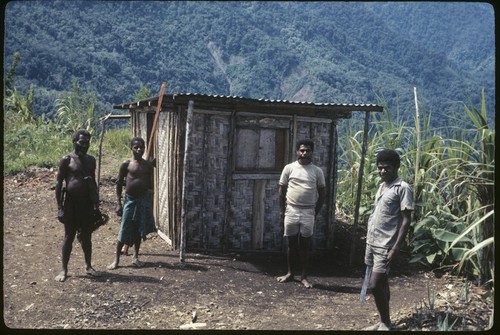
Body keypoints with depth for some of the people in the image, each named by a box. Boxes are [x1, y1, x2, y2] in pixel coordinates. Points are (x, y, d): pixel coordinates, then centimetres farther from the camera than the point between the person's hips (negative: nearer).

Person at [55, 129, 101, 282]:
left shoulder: (91, 160, 9)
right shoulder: (67, 160, -6)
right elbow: (58, 183, -7)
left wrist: (96, 204, 13)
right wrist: (60, 207, -12)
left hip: (87, 202, 4)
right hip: (71, 202, -4)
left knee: (86, 236, 12)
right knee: (69, 236, 2)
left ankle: (88, 266, 24)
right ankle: (64, 270, 13)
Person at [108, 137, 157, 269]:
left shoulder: (148, 164, 3)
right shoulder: (126, 164, -5)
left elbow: (150, 185, 7)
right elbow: (119, 183, -1)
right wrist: (118, 203, -5)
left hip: (144, 200, 3)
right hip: (130, 200, -3)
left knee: (139, 230, 11)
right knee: (124, 231, 0)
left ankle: (135, 257, 25)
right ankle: (116, 259, 10)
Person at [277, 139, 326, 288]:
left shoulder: (317, 171, 1)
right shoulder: (289, 168, 0)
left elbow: (321, 194, 6)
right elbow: (282, 191, 4)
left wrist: (315, 213, 2)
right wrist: (282, 212, 1)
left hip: (308, 213, 0)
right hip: (291, 211, 0)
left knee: (304, 245, 5)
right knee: (292, 244, 9)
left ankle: (304, 276, 14)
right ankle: (290, 273, 22)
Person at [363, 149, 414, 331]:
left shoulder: (402, 188, -12)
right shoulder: (382, 186, 13)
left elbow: (406, 220, -14)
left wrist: (396, 248, -19)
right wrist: (369, 238, 17)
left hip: (386, 245, -8)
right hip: (372, 242, 8)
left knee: (374, 285, -9)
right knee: (381, 284, 14)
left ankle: (386, 324, 8)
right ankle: (383, 323, 23)